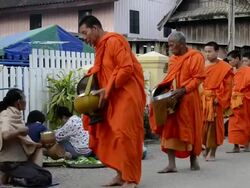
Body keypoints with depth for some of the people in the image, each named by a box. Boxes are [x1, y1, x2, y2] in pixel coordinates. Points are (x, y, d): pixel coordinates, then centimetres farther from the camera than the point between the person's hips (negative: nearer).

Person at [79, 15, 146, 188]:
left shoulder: (114, 41, -13)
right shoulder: (100, 46, 15)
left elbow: (127, 68, -20)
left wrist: (107, 90, -19)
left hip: (127, 95, -9)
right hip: (113, 97, 9)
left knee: (125, 136, -9)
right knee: (112, 136, 9)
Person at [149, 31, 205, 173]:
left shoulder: (195, 57, -5)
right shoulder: (173, 59, 13)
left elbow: (198, 78, -12)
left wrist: (183, 90, -23)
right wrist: (162, 87, 0)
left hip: (188, 99, -5)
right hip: (172, 99, 5)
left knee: (190, 129, 5)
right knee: (169, 129, -3)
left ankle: (194, 160, 23)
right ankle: (172, 164, -3)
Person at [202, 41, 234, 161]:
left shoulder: (224, 67, -4)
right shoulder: (205, 68, 14)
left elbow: (228, 86, -8)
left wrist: (219, 98, -15)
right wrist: (200, 98, 3)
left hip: (215, 101, -5)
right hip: (204, 100, 5)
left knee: (214, 126, -3)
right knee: (204, 125, 6)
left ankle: (212, 153, 4)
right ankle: (207, 149, 23)